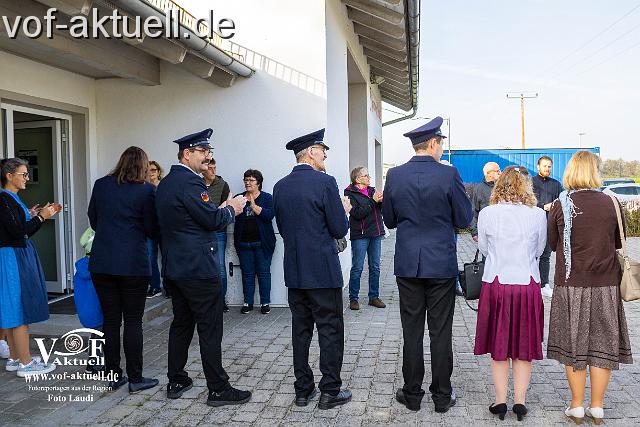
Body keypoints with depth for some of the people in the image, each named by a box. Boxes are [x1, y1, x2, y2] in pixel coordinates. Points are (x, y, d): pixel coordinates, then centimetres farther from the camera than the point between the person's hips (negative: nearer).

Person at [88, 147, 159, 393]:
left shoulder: (101, 185, 4)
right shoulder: (146, 190, -7)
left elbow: (93, 221, 15)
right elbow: (152, 229, -3)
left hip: (101, 264, 4)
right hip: (133, 264, -4)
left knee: (110, 320, 11)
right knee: (133, 321, 5)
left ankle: (113, 376, 19)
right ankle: (135, 379, 10)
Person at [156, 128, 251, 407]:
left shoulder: (166, 183, 15)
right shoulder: (190, 182, -16)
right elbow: (213, 220, -18)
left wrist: (220, 209, 14)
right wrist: (232, 209, -1)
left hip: (174, 267, 10)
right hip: (198, 268, -10)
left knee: (181, 323, 17)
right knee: (210, 328, -3)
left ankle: (176, 381, 26)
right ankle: (218, 389, 4)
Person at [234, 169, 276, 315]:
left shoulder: (267, 198, 2)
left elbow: (269, 215, -13)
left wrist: (254, 206, -17)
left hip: (262, 242, -2)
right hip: (244, 242, 3)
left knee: (264, 272, 2)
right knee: (247, 273, 8)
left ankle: (265, 303, 10)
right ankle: (248, 302, 16)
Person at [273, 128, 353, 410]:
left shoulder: (280, 186, 5)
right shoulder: (325, 181, -13)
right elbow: (340, 230, -10)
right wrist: (344, 210, 8)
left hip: (294, 271, 6)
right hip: (323, 270, -6)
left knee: (301, 329, 13)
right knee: (330, 331, 5)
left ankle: (303, 389, 21)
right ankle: (330, 391, 11)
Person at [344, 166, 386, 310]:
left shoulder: (372, 190, 12)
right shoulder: (350, 193, -6)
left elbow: (383, 210, 9)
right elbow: (357, 213, -18)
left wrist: (381, 200, -11)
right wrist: (373, 201, -18)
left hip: (376, 234, 6)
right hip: (360, 235, -6)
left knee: (375, 267, 10)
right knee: (357, 268, -2)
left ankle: (374, 297, 20)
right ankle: (353, 299, 8)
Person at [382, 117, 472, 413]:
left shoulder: (395, 175, -3)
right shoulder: (449, 175, -10)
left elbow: (389, 220, 6)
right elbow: (464, 219, -4)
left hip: (407, 264, 2)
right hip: (442, 264, -2)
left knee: (412, 331, 10)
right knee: (441, 332, 8)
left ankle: (412, 394, 19)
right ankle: (442, 396, 18)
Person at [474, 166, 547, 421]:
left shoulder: (487, 213, -8)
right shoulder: (538, 215, -6)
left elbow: (483, 249, 4)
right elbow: (539, 250, 6)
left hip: (495, 284, 0)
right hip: (528, 285, 1)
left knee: (498, 347, 13)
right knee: (524, 347, 14)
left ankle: (500, 402, 18)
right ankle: (520, 402, 19)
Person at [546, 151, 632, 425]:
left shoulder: (561, 205, -8)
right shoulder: (610, 203, -4)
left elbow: (552, 243, 2)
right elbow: (619, 243, 8)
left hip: (571, 284, -1)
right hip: (606, 284, 1)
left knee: (573, 345, 10)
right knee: (603, 345, 11)